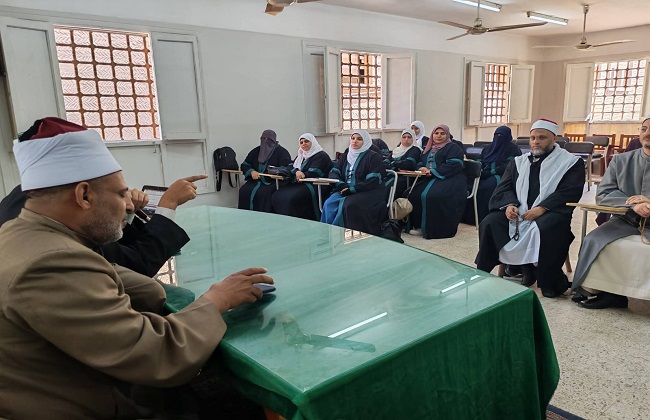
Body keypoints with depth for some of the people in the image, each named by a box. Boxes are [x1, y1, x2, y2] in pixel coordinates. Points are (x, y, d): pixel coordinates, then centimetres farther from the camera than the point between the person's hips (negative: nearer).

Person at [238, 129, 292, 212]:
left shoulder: (281, 152, 0)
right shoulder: (256, 151, 15)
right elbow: (245, 165, 13)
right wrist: (251, 171, -10)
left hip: (272, 182, -5)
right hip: (255, 180, 5)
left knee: (262, 193, -33)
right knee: (243, 191, -22)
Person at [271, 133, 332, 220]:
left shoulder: (321, 156, -1)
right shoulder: (300, 156, 23)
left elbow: (313, 173, -13)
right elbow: (291, 168, 9)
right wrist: (296, 172, -13)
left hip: (314, 186, -8)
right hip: (299, 184, 8)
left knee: (290, 198, -32)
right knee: (276, 196, -16)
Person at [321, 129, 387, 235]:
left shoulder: (373, 157, 0)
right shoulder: (345, 156, 19)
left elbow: (374, 181, -11)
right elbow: (334, 172, 12)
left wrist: (352, 189, -17)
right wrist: (341, 185, -11)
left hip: (369, 192, -5)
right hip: (346, 190, 5)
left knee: (348, 205, -34)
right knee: (329, 204, -23)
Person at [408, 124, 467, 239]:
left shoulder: (453, 148, 5)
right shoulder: (429, 149, 26)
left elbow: (454, 166, -10)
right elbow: (420, 163, 24)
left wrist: (433, 172, -15)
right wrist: (422, 169, -3)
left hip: (448, 179, -6)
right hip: (429, 179, 6)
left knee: (433, 196, -34)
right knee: (414, 194, -21)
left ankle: (436, 229, -23)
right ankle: (419, 225, -13)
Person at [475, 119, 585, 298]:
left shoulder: (571, 162, 5)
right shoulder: (518, 161, 18)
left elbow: (569, 192, -8)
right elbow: (504, 187, 10)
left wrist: (542, 208, -22)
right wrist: (509, 204, -12)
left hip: (550, 213, -4)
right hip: (517, 211, 4)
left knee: (547, 228, -37)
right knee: (489, 223, -21)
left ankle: (550, 281, -18)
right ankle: (482, 273, -9)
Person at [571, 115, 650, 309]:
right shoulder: (620, 161, 10)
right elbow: (602, 195, 1)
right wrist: (633, 204, -17)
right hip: (626, 222, 2)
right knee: (594, 241, -23)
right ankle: (611, 291, -12)